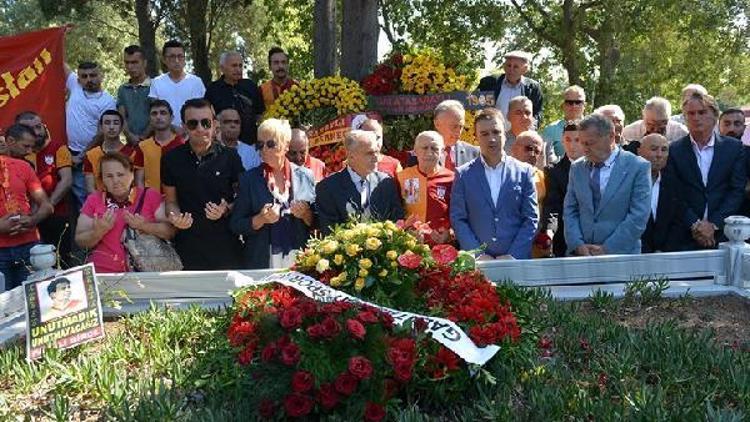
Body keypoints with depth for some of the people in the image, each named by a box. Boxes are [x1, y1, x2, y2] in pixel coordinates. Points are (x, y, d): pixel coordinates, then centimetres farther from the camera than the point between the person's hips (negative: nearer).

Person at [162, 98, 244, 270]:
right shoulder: (172, 159, 4)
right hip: (187, 247, 1)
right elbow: (171, 201, 11)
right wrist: (175, 217, -10)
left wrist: (226, 210, -13)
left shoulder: (229, 157, 0)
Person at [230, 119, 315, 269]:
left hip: (301, 260, 1)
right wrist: (261, 219, -15)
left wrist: (306, 214, -12)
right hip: (262, 262, -1)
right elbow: (236, 226, 1)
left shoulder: (305, 176, 4)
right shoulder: (249, 179, 2)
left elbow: (317, 222, 8)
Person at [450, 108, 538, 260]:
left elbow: (531, 219, 3)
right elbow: (458, 219, 2)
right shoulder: (463, 174, 5)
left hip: (517, 259, 0)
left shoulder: (524, 172, 5)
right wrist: (478, 255, -8)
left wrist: (513, 255, -7)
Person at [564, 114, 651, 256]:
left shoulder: (638, 167, -3)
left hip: (621, 255, -3)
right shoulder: (577, 168, 10)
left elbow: (639, 217, -9)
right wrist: (578, 245, -7)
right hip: (580, 255, 3)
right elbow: (569, 211, 8)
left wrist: (607, 249, -12)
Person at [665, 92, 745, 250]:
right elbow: (674, 195, -2)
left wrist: (713, 224, -9)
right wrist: (695, 224, -12)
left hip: (724, 234, 1)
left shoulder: (734, 148, 5)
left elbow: (737, 191, 0)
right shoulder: (674, 150, 3)